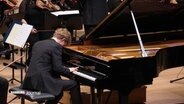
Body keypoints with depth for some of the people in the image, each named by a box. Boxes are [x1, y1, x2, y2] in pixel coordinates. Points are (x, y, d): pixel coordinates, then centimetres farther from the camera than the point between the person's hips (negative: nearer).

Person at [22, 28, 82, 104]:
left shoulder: (38, 44, 16)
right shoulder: (56, 46, -9)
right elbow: (58, 68, -12)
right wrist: (69, 70, 7)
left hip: (31, 81, 9)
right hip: (43, 82, -9)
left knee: (59, 91, 29)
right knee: (74, 84, 1)